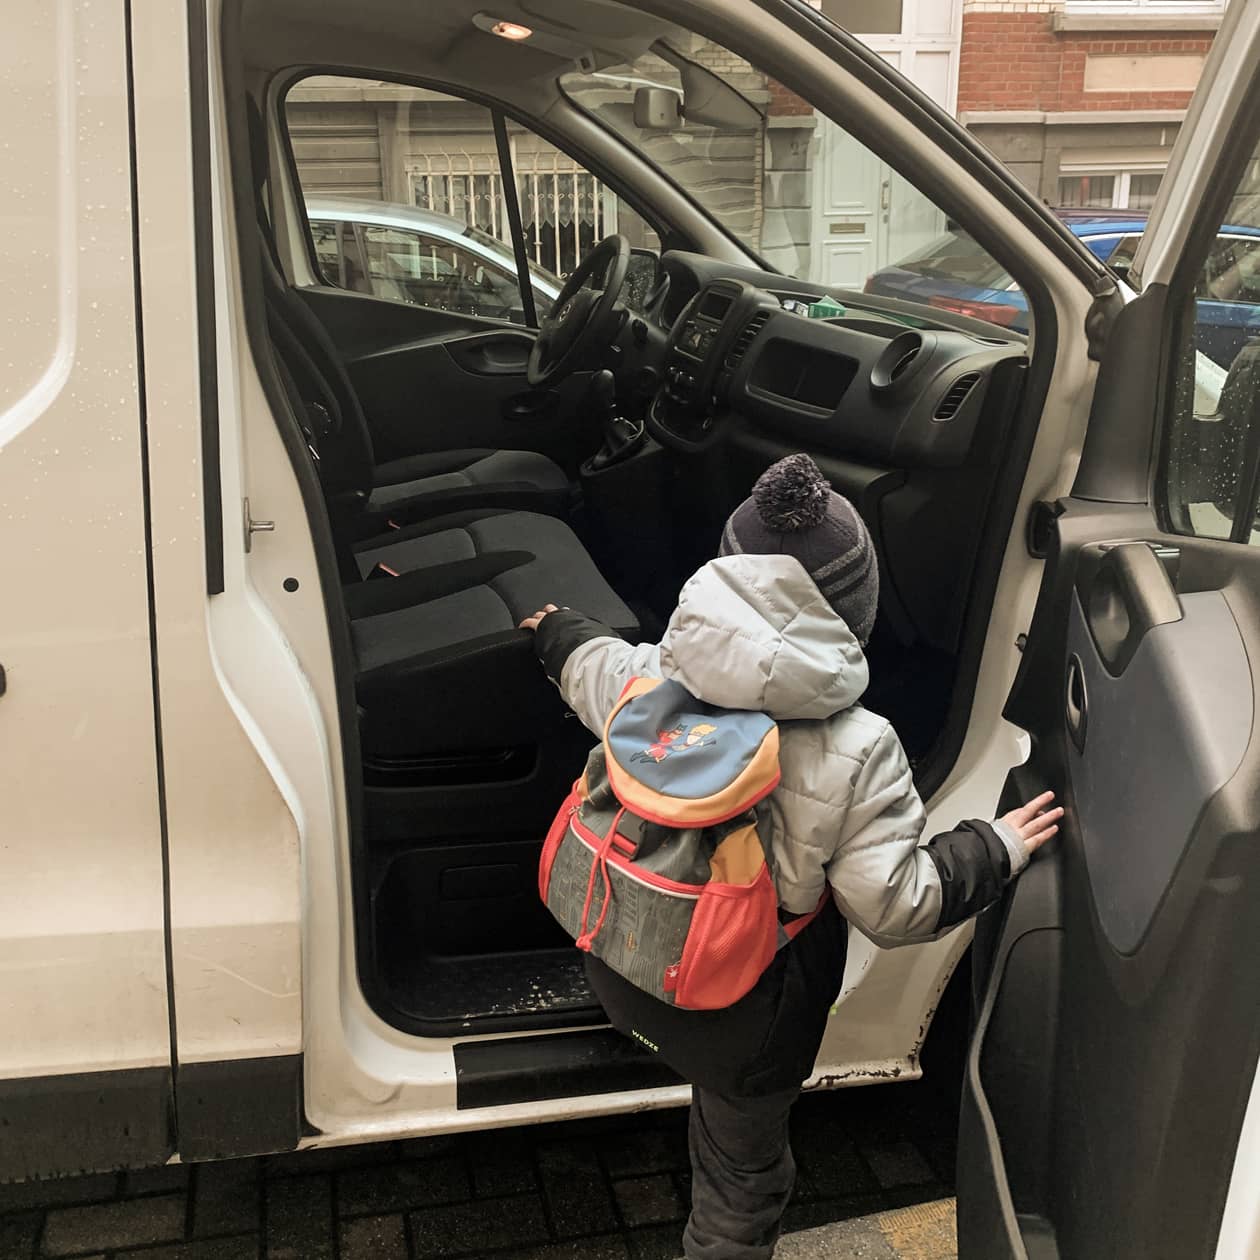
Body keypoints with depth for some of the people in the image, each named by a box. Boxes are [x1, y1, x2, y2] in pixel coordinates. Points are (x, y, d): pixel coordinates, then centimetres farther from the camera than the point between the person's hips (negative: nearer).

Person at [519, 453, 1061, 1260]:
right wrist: (997, 850, -6)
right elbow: (895, 905, -23)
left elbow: (591, 673, 7)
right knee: (743, 1173, 24)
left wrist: (556, 630, 31)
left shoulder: (650, 676, -18)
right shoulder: (854, 756, -31)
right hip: (743, 1023, -3)